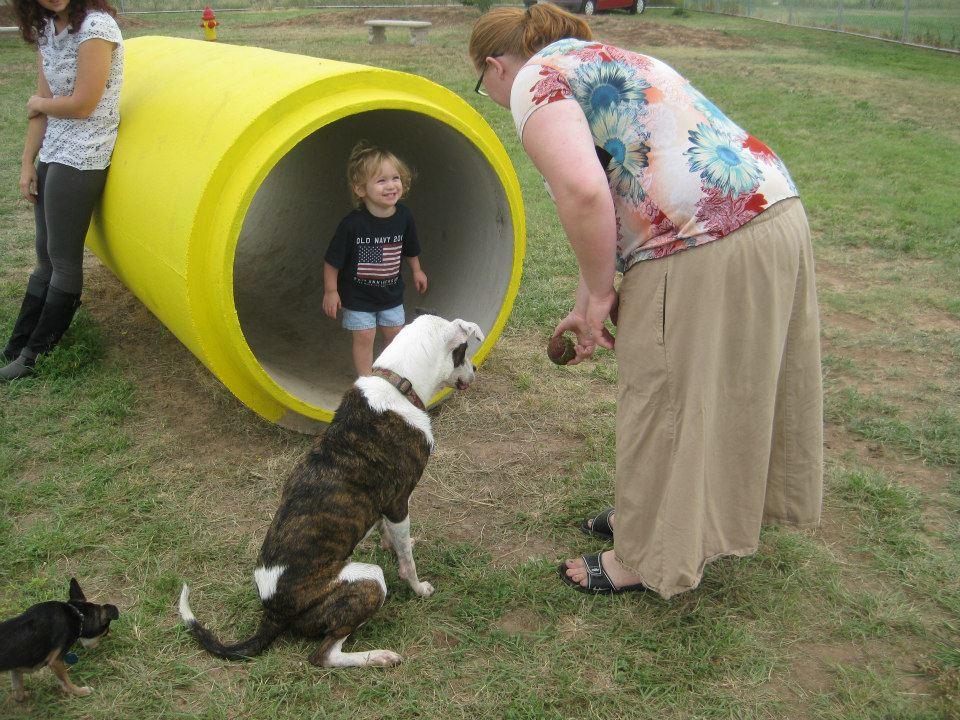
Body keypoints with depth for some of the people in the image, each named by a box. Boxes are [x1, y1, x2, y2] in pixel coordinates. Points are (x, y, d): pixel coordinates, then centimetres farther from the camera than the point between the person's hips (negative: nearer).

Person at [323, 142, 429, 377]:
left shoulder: (403, 216, -12)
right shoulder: (352, 224, -27)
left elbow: (410, 248, 10)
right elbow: (332, 260, -16)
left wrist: (416, 271, 20)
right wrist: (331, 291, -12)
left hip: (391, 291, 4)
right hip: (358, 295, -4)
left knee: (394, 334, 14)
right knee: (364, 337, 1)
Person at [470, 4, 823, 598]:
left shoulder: (537, 80, -3)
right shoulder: (605, 61, 26)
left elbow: (582, 192, -22)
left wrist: (598, 291, -8)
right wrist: (588, 303, 26)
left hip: (703, 251, -10)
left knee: (665, 400, 7)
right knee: (708, 392, 23)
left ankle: (648, 558, 26)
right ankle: (655, 512, 43)